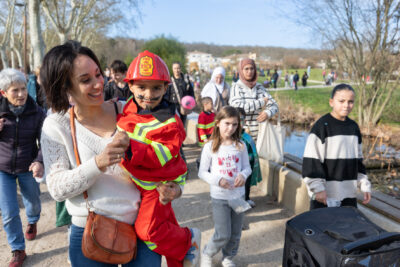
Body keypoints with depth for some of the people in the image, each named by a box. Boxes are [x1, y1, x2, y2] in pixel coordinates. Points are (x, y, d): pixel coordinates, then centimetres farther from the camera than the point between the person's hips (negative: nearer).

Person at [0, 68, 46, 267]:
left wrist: (40, 161, -33)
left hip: (27, 168, 0)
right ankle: (18, 251, 24)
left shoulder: (37, 113, -14)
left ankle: (32, 222, 57)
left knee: (33, 202, 20)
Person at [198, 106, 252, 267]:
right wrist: (218, 180, -22)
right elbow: (202, 172, -5)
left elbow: (247, 167, 7)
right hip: (219, 197, -3)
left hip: (238, 195, 3)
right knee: (223, 235, -1)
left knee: (235, 234, 14)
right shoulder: (210, 147, -9)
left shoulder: (240, 146, -2)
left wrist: (243, 174, -16)